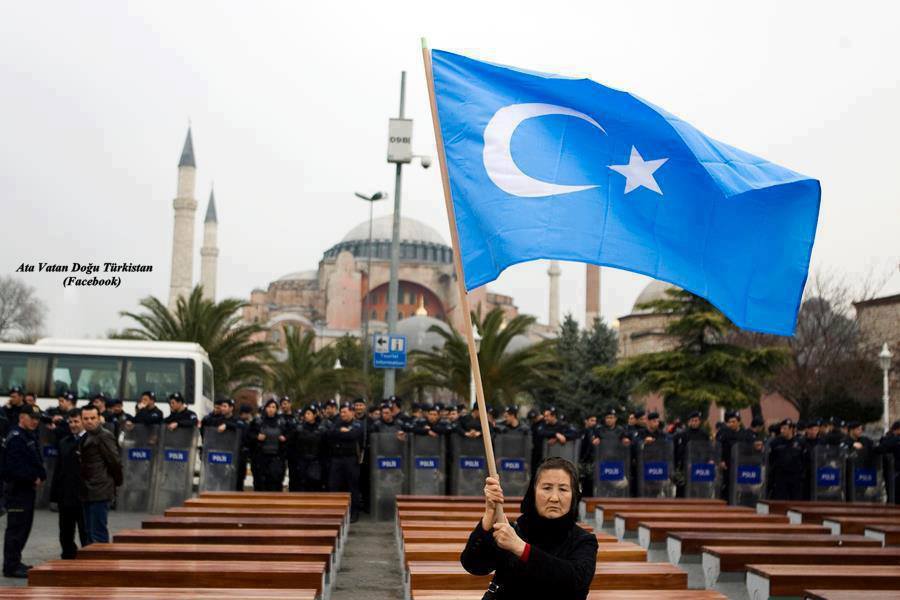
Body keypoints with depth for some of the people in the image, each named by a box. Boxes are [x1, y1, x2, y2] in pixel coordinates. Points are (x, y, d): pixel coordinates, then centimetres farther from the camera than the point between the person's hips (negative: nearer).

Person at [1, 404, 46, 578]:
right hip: (17, 488, -10)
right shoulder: (15, 438, -16)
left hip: (27, 487, 10)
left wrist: (40, 476, 2)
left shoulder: (30, 436, 15)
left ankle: (15, 562, 25)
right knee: (16, 527, -5)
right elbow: (15, 467, -24)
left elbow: (37, 460, 19)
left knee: (24, 526, 15)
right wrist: (34, 478, -15)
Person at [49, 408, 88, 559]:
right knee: (65, 533, 13)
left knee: (85, 533, 2)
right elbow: (58, 469, 14)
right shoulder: (64, 442, 13)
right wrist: (54, 492, 8)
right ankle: (68, 558, 23)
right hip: (65, 495, 6)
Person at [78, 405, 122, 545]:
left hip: (99, 492, -9)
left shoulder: (104, 436, -12)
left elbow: (115, 461, -14)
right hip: (89, 492, 9)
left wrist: (116, 482, -3)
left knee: (98, 533, -8)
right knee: (90, 532, 14)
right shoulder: (86, 437, 16)